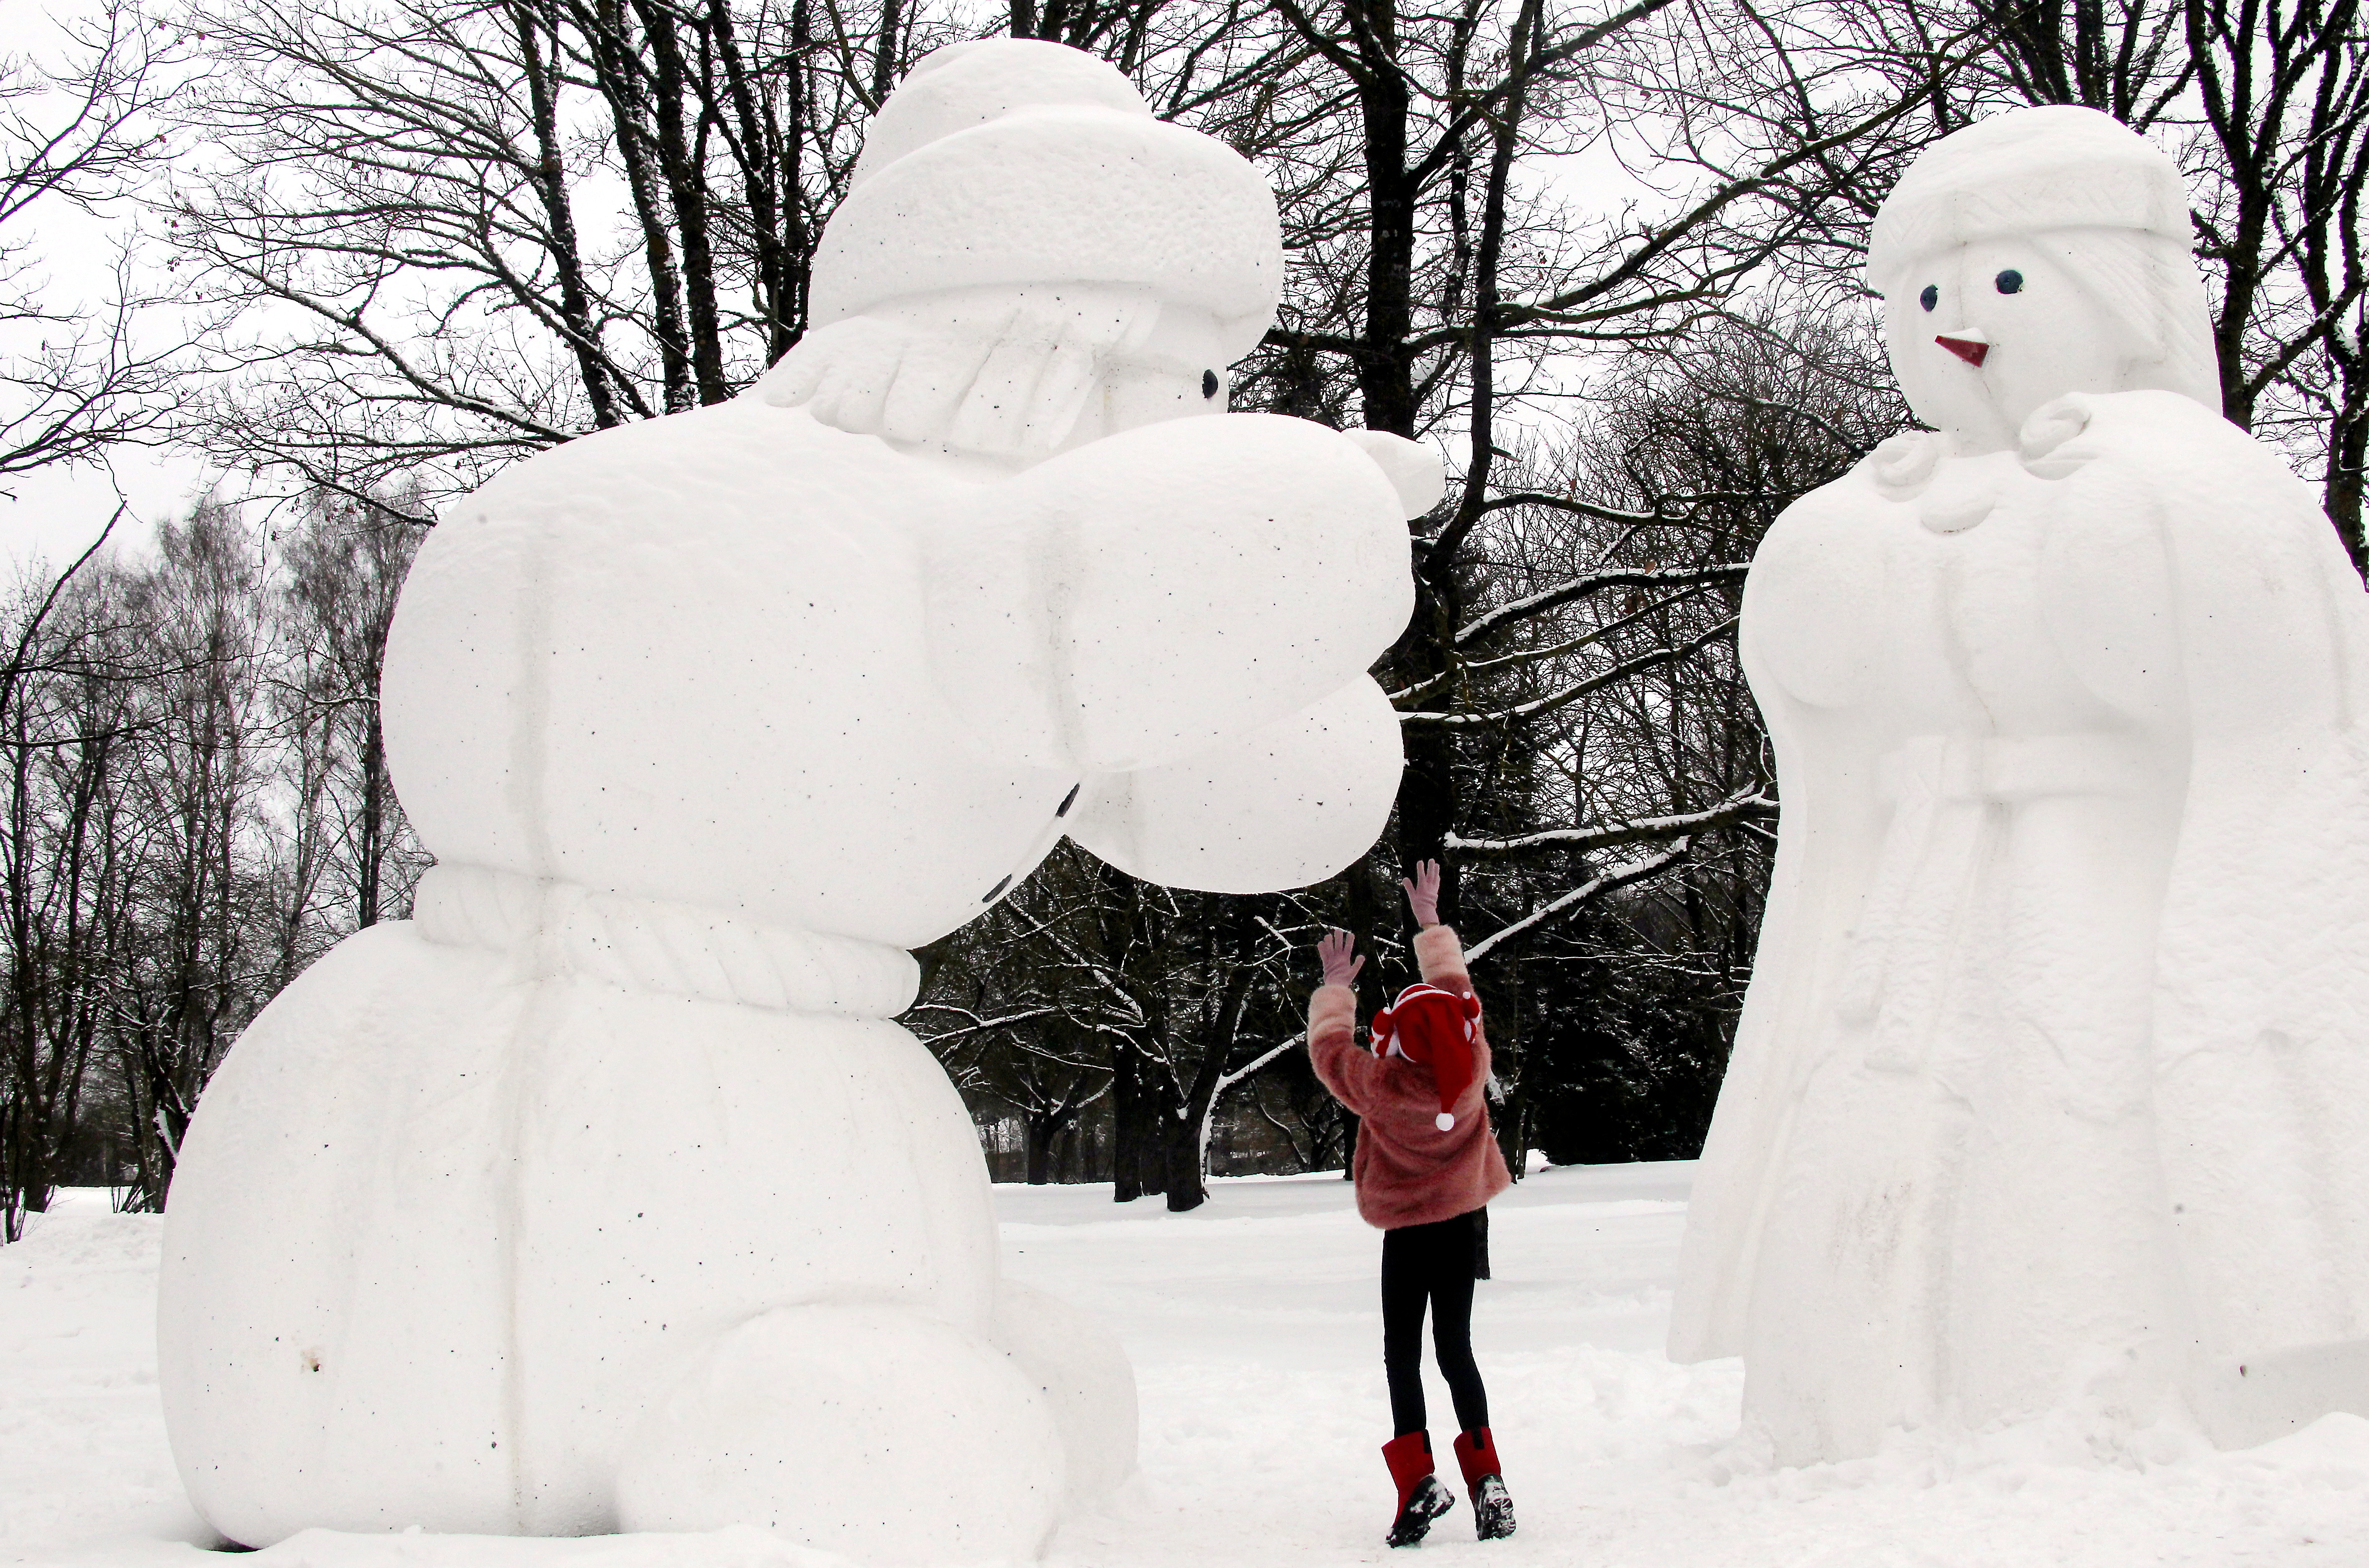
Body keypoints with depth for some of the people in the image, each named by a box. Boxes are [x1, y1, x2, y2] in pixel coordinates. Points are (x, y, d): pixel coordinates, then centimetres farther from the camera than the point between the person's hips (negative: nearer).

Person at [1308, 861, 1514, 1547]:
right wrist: (1429, 920, 15)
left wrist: (1337, 987, 11)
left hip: (1409, 1230, -4)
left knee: (1403, 1353, 5)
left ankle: (1418, 1479, -8)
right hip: (1466, 1217, 4)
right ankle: (1485, 1477, -1)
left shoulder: (1383, 1085, -23)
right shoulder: (1471, 1065, -13)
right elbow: (1456, 987, 4)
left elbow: (1330, 1049, -3)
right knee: (1455, 1346, 10)